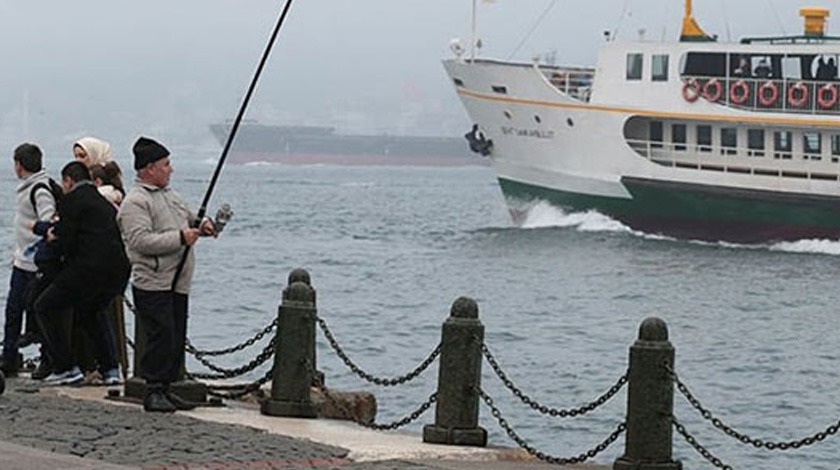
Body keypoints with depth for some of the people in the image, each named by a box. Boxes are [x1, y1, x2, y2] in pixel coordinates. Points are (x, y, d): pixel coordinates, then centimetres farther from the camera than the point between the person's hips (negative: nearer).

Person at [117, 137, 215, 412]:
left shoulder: (170, 195, 19)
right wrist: (180, 238, -21)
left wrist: (200, 226, 10)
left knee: (176, 339, 9)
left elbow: (188, 219, 33)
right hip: (153, 284, -9)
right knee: (161, 338, -11)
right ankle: (153, 392, -6)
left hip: (178, 284, 9)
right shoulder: (134, 202, -10)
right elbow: (141, 241, -21)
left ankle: (166, 388, 16)